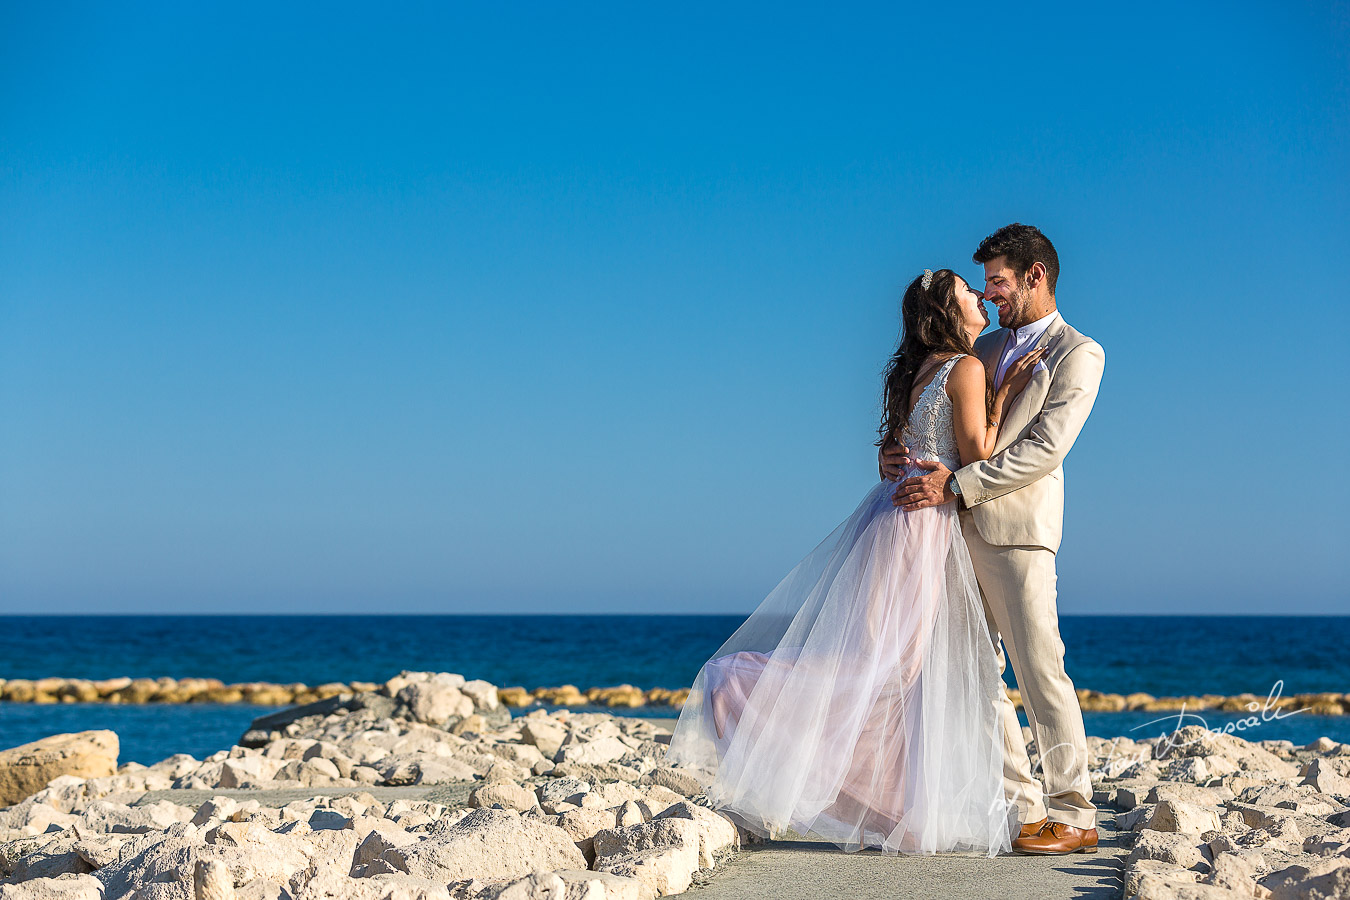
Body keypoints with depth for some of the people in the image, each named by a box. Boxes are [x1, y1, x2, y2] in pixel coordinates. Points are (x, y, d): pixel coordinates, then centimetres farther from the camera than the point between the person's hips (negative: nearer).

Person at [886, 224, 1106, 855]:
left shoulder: (1078, 354, -1)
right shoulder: (986, 348, 21)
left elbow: (1044, 448, -12)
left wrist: (955, 484, -18)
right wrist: (897, 449, 3)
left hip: (1017, 525, -7)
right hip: (961, 528, 7)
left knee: (1039, 670, -8)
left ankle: (1073, 816, -2)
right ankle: (1023, 807, 12)